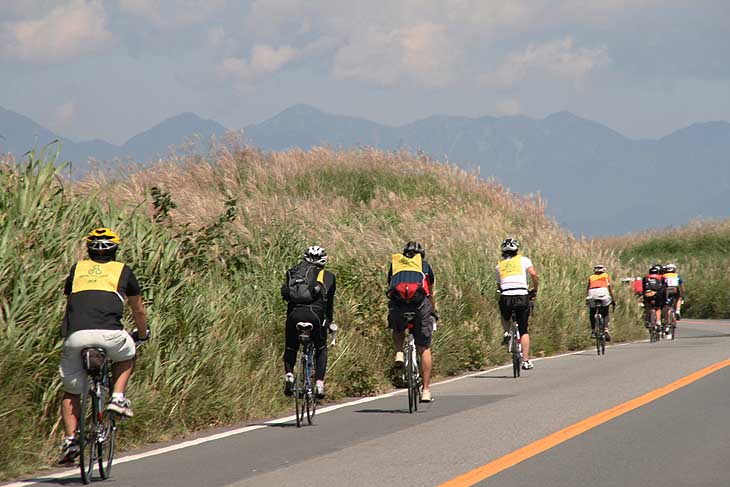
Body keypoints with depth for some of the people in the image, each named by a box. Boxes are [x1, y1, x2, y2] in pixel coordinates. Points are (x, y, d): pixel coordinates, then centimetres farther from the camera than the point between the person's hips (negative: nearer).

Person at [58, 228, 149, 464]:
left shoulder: (77, 268, 26)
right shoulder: (122, 270, 22)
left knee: (70, 393, 17)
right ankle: (117, 397, 13)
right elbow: (138, 311, 34)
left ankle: (70, 441, 1)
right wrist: (142, 334, 53)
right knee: (126, 355, 33)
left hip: (76, 336, 1)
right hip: (109, 334, -1)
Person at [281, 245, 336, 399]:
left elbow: (284, 292, 16)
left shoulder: (293, 272, 22)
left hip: (294, 313, 1)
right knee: (321, 349, 22)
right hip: (315, 314, -1)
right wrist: (329, 322, 36)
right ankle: (319, 383, 8)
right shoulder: (328, 276, 18)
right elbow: (330, 302, 22)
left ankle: (289, 373, -1)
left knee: (291, 348, 24)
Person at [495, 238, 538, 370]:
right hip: (522, 297, -2)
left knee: (505, 317, 36)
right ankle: (525, 361, 3)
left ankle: (507, 333, 7)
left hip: (505, 298, 2)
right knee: (524, 331, 10)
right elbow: (533, 274, -5)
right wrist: (534, 290, 7)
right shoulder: (523, 260, 10)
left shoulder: (499, 265, 18)